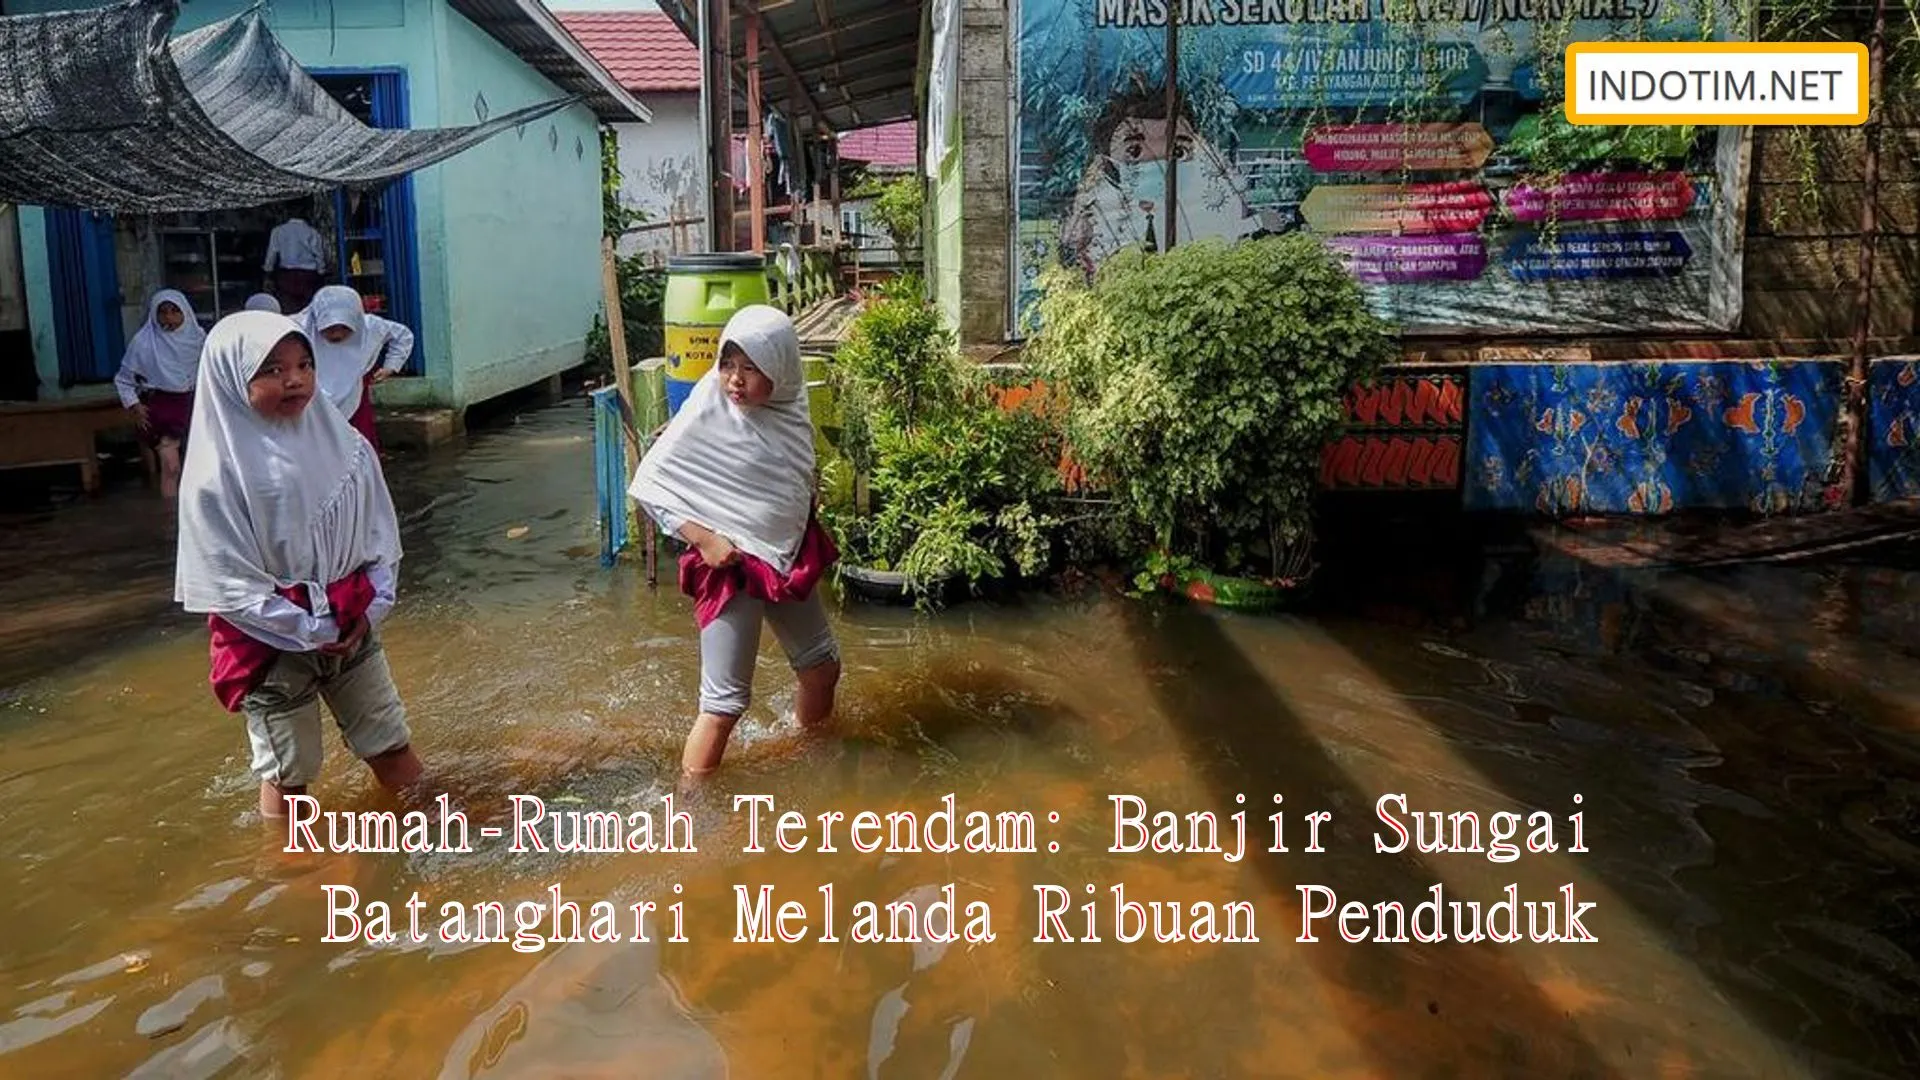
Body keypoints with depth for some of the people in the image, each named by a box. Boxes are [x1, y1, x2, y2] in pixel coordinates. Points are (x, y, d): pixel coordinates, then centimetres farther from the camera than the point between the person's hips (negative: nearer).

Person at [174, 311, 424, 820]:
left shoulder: (342, 443, -1)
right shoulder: (217, 472, -14)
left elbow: (380, 531, 4)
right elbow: (228, 583, -16)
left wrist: (371, 607, -8)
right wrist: (311, 632, -16)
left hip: (353, 627, 4)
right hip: (273, 640, -4)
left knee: (392, 744, 14)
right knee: (287, 770, 11)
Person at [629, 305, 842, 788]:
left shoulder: (790, 407, -2)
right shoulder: (707, 412, -18)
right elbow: (649, 484, -17)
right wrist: (703, 539, -23)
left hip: (789, 558, 7)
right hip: (732, 566, -7)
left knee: (822, 666, 20)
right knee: (724, 701, -6)